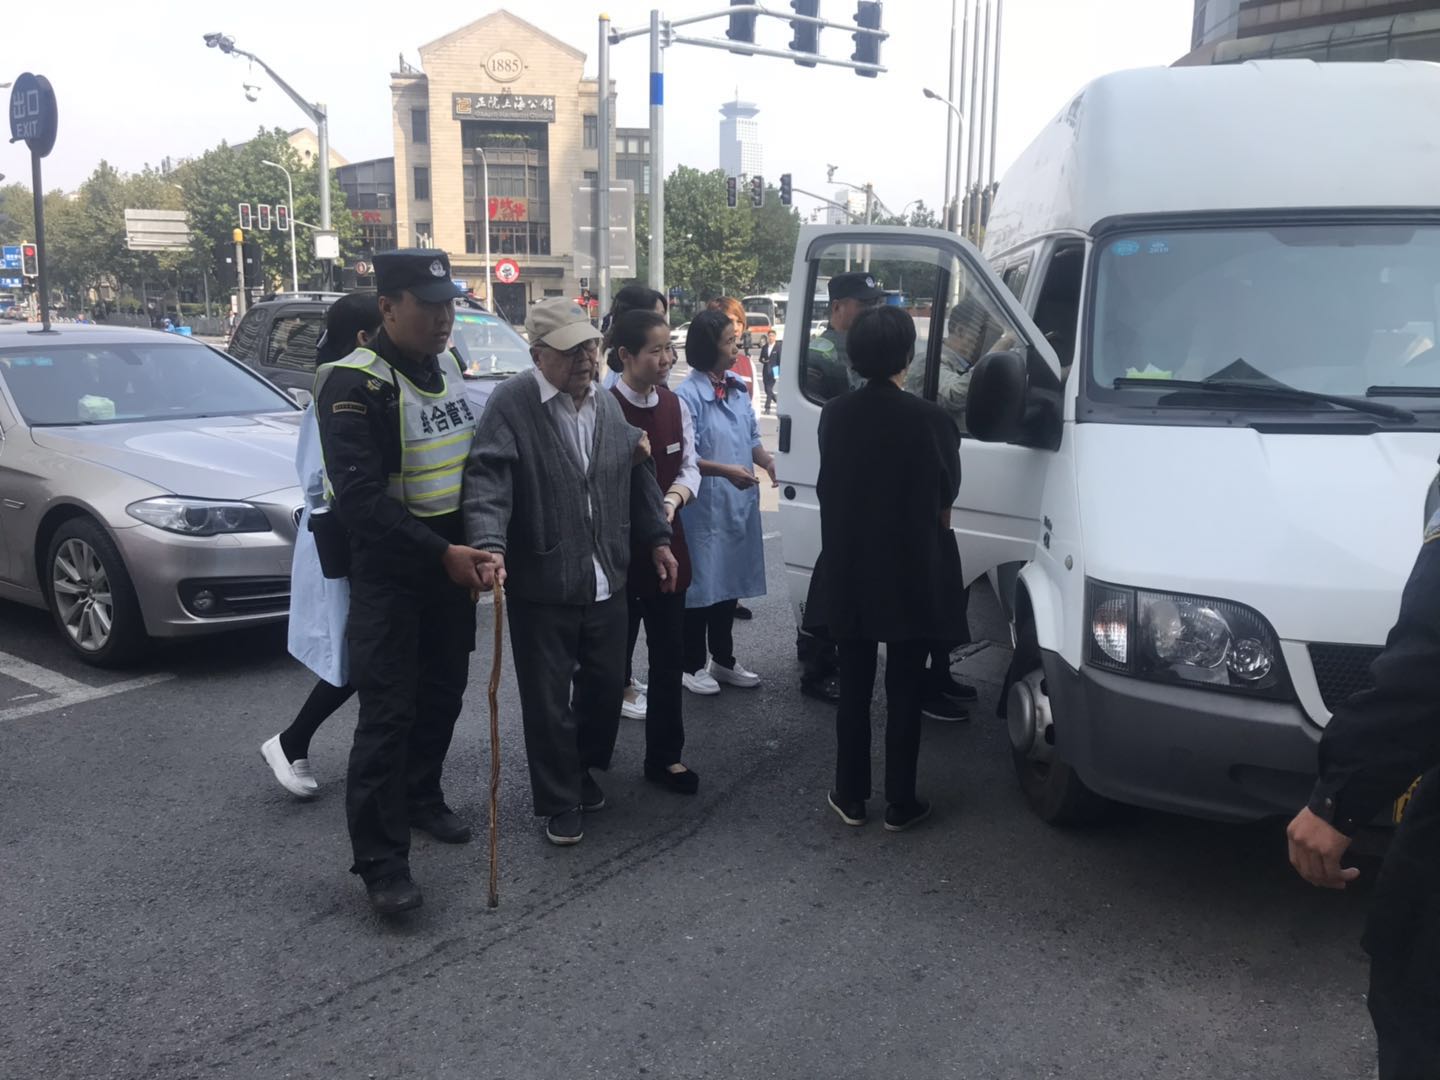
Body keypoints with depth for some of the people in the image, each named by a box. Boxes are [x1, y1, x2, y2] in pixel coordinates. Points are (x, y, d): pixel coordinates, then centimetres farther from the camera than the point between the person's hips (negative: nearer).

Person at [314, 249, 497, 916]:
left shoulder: (445, 369, 7)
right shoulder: (354, 384, -17)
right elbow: (361, 496, -24)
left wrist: (471, 546, 9)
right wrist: (442, 553, -27)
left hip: (451, 561, 8)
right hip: (388, 572, -7)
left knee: (442, 692, 17)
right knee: (388, 711, -5)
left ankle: (421, 798, 38)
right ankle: (380, 860, 4)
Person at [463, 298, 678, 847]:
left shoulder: (610, 405, 10)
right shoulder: (511, 404, -11)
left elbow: (640, 477, 18)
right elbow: (487, 480, -22)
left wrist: (657, 539, 16)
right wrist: (490, 545, -37)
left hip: (607, 579, 6)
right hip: (542, 585, -6)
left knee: (605, 687, 16)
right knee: (548, 699, 5)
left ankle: (584, 772, 40)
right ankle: (560, 801, 22)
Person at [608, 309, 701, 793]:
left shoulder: (676, 405, 3)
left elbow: (689, 466, 5)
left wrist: (673, 499, -13)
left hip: (667, 543, 6)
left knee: (668, 656, 12)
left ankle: (664, 756, 26)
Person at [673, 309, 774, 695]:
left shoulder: (739, 389, 9)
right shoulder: (688, 395, -15)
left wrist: (768, 461, -3)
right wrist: (725, 471, -27)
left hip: (739, 504, 7)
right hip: (703, 507, -7)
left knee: (730, 581, 16)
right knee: (700, 583, 2)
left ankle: (723, 659, 30)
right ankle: (692, 665, 16)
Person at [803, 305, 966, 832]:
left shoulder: (833, 414, -5)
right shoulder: (927, 418, -14)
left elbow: (828, 487, 6)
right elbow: (946, 497, -2)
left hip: (847, 572, 3)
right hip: (911, 575, -3)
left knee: (853, 687, 13)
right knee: (904, 691, 8)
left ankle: (850, 797, 21)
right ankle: (900, 803, 16)